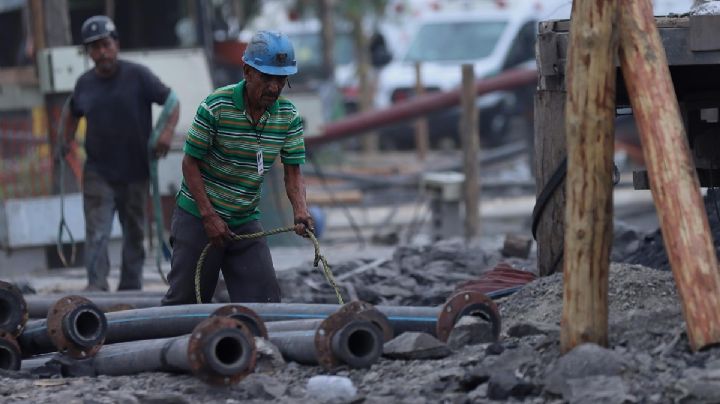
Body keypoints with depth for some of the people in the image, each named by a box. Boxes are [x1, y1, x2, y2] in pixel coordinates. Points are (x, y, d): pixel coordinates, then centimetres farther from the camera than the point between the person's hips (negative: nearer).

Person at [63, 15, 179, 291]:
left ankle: (130, 287, 22)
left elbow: (172, 102, -4)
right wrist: (66, 142, 10)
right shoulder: (84, 84, 5)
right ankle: (96, 286, -18)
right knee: (97, 232, -12)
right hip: (98, 173, 1)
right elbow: (74, 114, 23)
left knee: (134, 234, 11)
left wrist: (168, 131, -20)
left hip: (135, 171, -1)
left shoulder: (138, 76, -5)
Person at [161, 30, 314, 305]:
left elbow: (293, 172, -1)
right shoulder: (215, 107, -18)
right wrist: (209, 216, -16)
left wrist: (300, 210, -22)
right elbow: (190, 163, -12)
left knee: (265, 301, -4)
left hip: (246, 221, 4)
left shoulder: (289, 116, -4)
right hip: (198, 217, -4)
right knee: (183, 302, 2)